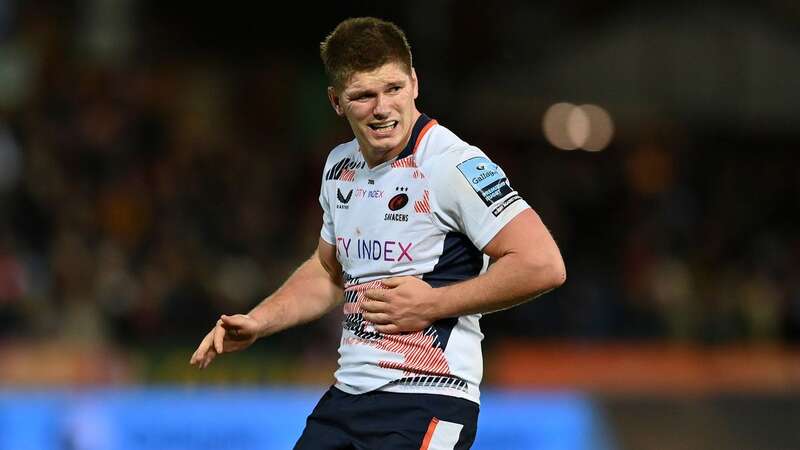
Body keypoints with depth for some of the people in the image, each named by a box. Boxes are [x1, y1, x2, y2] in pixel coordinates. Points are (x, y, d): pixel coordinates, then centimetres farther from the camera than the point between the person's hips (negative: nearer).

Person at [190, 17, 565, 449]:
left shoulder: (453, 165, -14)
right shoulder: (340, 167, 11)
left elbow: (543, 264, -19)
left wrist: (432, 304, -16)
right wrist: (257, 322, 16)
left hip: (427, 404, -8)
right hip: (346, 396, 8)